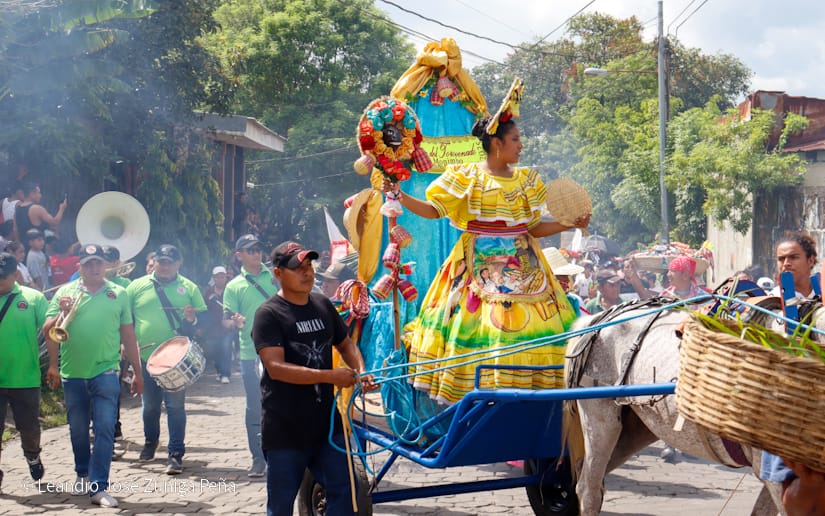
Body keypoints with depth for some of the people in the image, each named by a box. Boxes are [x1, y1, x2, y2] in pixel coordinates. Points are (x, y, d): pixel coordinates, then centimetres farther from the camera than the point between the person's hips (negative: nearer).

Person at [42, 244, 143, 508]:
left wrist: (137, 373, 10)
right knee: (77, 429, 14)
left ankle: (99, 486, -7)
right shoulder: (65, 292, 5)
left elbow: (128, 336, 8)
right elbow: (48, 331, 1)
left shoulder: (118, 294, 5)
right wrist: (64, 313, -19)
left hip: (105, 372, -2)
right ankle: (83, 474, 35)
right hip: (73, 374, 2)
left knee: (105, 429, -8)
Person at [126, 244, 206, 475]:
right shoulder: (137, 286, 5)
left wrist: (192, 320, -16)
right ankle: (150, 442, 38)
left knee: (176, 406, -4)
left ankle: (176, 454, 1)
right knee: (150, 405, 15)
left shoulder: (189, 288, 3)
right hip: (145, 357, 2)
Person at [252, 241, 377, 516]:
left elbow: (345, 343, 21)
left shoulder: (323, 304, 9)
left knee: (342, 488, 5)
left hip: (326, 421, 6)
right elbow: (275, 367, -23)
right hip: (285, 428, -5)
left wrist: (360, 372, -1)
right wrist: (330, 376, -27)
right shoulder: (268, 314, -12)